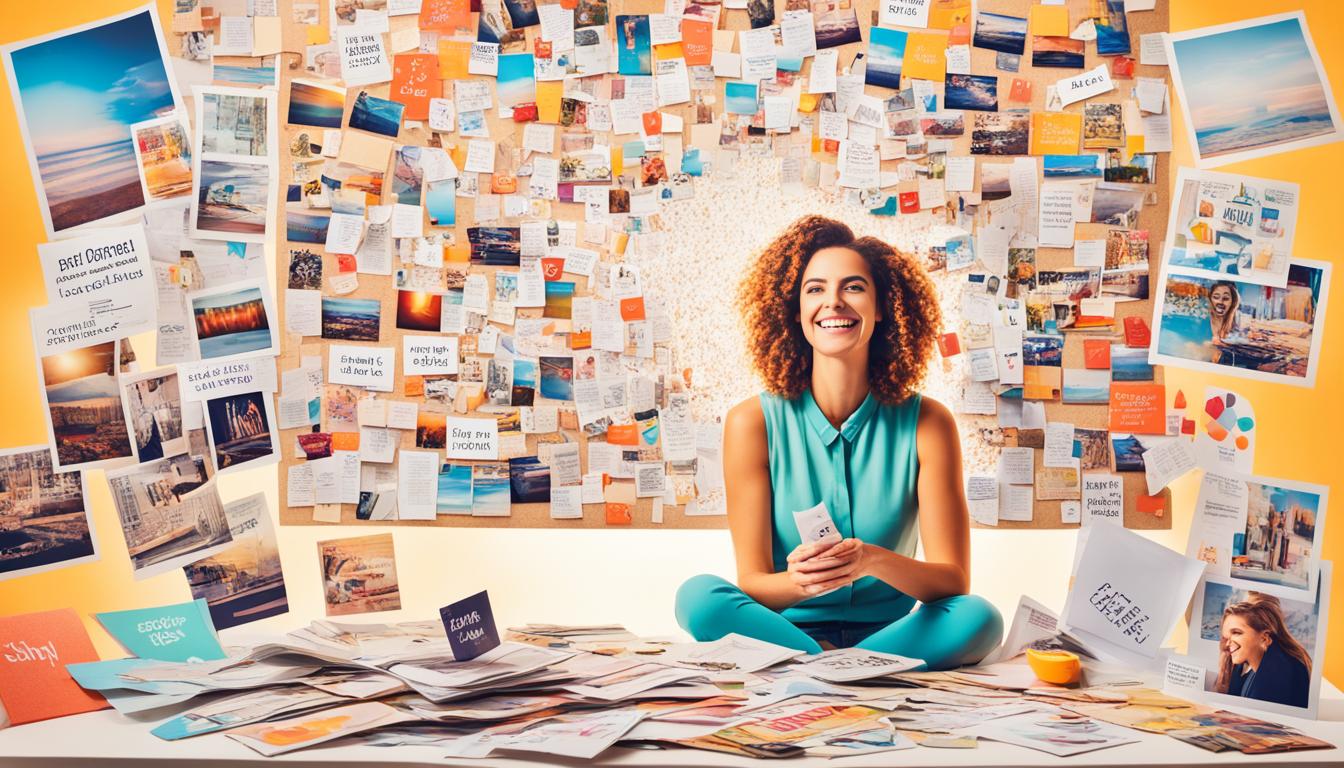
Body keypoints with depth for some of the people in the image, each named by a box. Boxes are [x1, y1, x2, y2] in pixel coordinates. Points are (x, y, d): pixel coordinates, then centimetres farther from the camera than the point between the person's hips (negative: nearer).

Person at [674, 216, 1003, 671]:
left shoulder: (927, 424, -2)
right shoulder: (753, 424, -5)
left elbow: (953, 581, -6)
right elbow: (751, 582, -7)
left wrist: (874, 561, -29)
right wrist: (798, 582, -32)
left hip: (889, 632, 1)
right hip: (787, 631, 0)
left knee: (979, 619, -30)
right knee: (699, 597, -30)